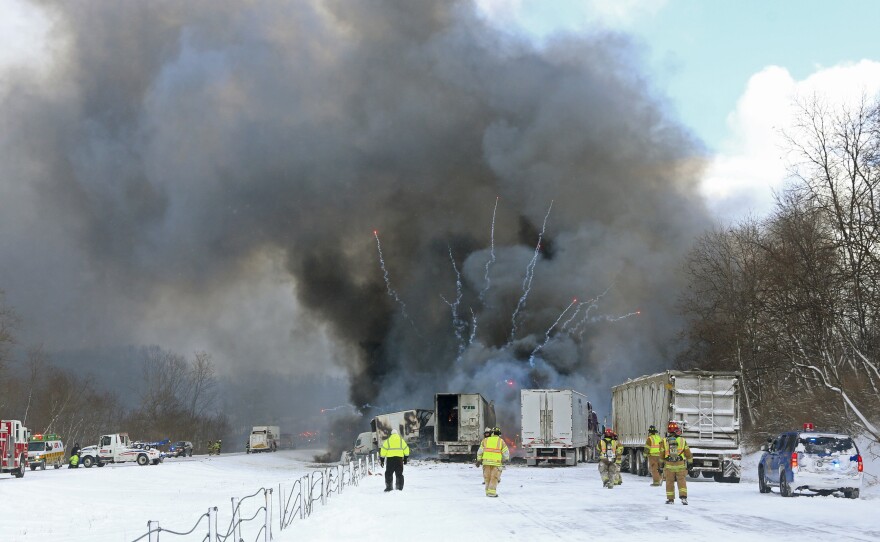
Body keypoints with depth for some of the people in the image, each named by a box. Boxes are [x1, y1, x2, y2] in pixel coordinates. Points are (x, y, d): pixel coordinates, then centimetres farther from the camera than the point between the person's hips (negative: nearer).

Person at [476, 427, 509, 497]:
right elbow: (506, 452, 5)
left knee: (487, 477, 11)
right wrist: (506, 459, 22)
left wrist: (479, 460, 16)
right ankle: (492, 492, -9)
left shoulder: (485, 440, 10)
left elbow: (480, 451, 9)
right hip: (496, 462, -3)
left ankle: (488, 492, 15)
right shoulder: (501, 441, 3)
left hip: (486, 461, 3)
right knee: (494, 478, -1)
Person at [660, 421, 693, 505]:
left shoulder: (664, 441, -3)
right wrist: (690, 462, 16)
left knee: (669, 482, 8)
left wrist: (661, 463, 18)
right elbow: (688, 453, 4)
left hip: (669, 466, 0)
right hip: (680, 465, 0)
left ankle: (670, 499, 12)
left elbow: (662, 454, 5)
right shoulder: (682, 440, -3)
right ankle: (683, 497, -8)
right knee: (681, 481, 4)